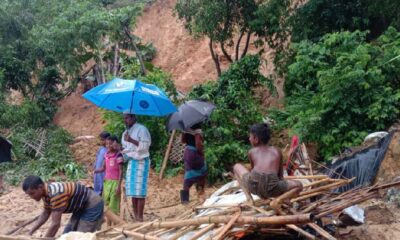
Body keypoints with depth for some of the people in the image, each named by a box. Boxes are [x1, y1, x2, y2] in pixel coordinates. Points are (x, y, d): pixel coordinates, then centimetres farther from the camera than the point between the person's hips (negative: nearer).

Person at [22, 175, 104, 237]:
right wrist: (30, 233, 6)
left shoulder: (56, 193, -34)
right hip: (81, 208, 10)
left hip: (92, 206, -10)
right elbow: (45, 214, 11)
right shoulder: (47, 192, -4)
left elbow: (55, 224, -32)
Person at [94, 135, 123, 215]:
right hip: (107, 181, 7)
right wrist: (95, 171, -8)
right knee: (106, 204, 10)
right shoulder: (106, 155, 8)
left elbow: (121, 171, -12)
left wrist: (119, 185, -16)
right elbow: (103, 168, 13)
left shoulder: (118, 155, -12)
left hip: (115, 182, -7)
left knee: (114, 206, -4)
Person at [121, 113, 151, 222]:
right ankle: (135, 215, 12)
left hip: (141, 161, -8)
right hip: (131, 161, 8)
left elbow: (145, 146, -15)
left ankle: (140, 216, -7)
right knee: (132, 189, 6)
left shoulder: (141, 129, -7)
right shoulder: (126, 132, 17)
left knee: (140, 190, -9)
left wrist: (131, 140, -21)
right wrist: (123, 152, 3)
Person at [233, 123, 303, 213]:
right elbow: (280, 175, 27)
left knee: (237, 166, 33)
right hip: (271, 186, -1)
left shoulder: (252, 152, 21)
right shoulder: (277, 151, 24)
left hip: (253, 184, 1)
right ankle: (277, 201, -1)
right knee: (299, 185, 26)